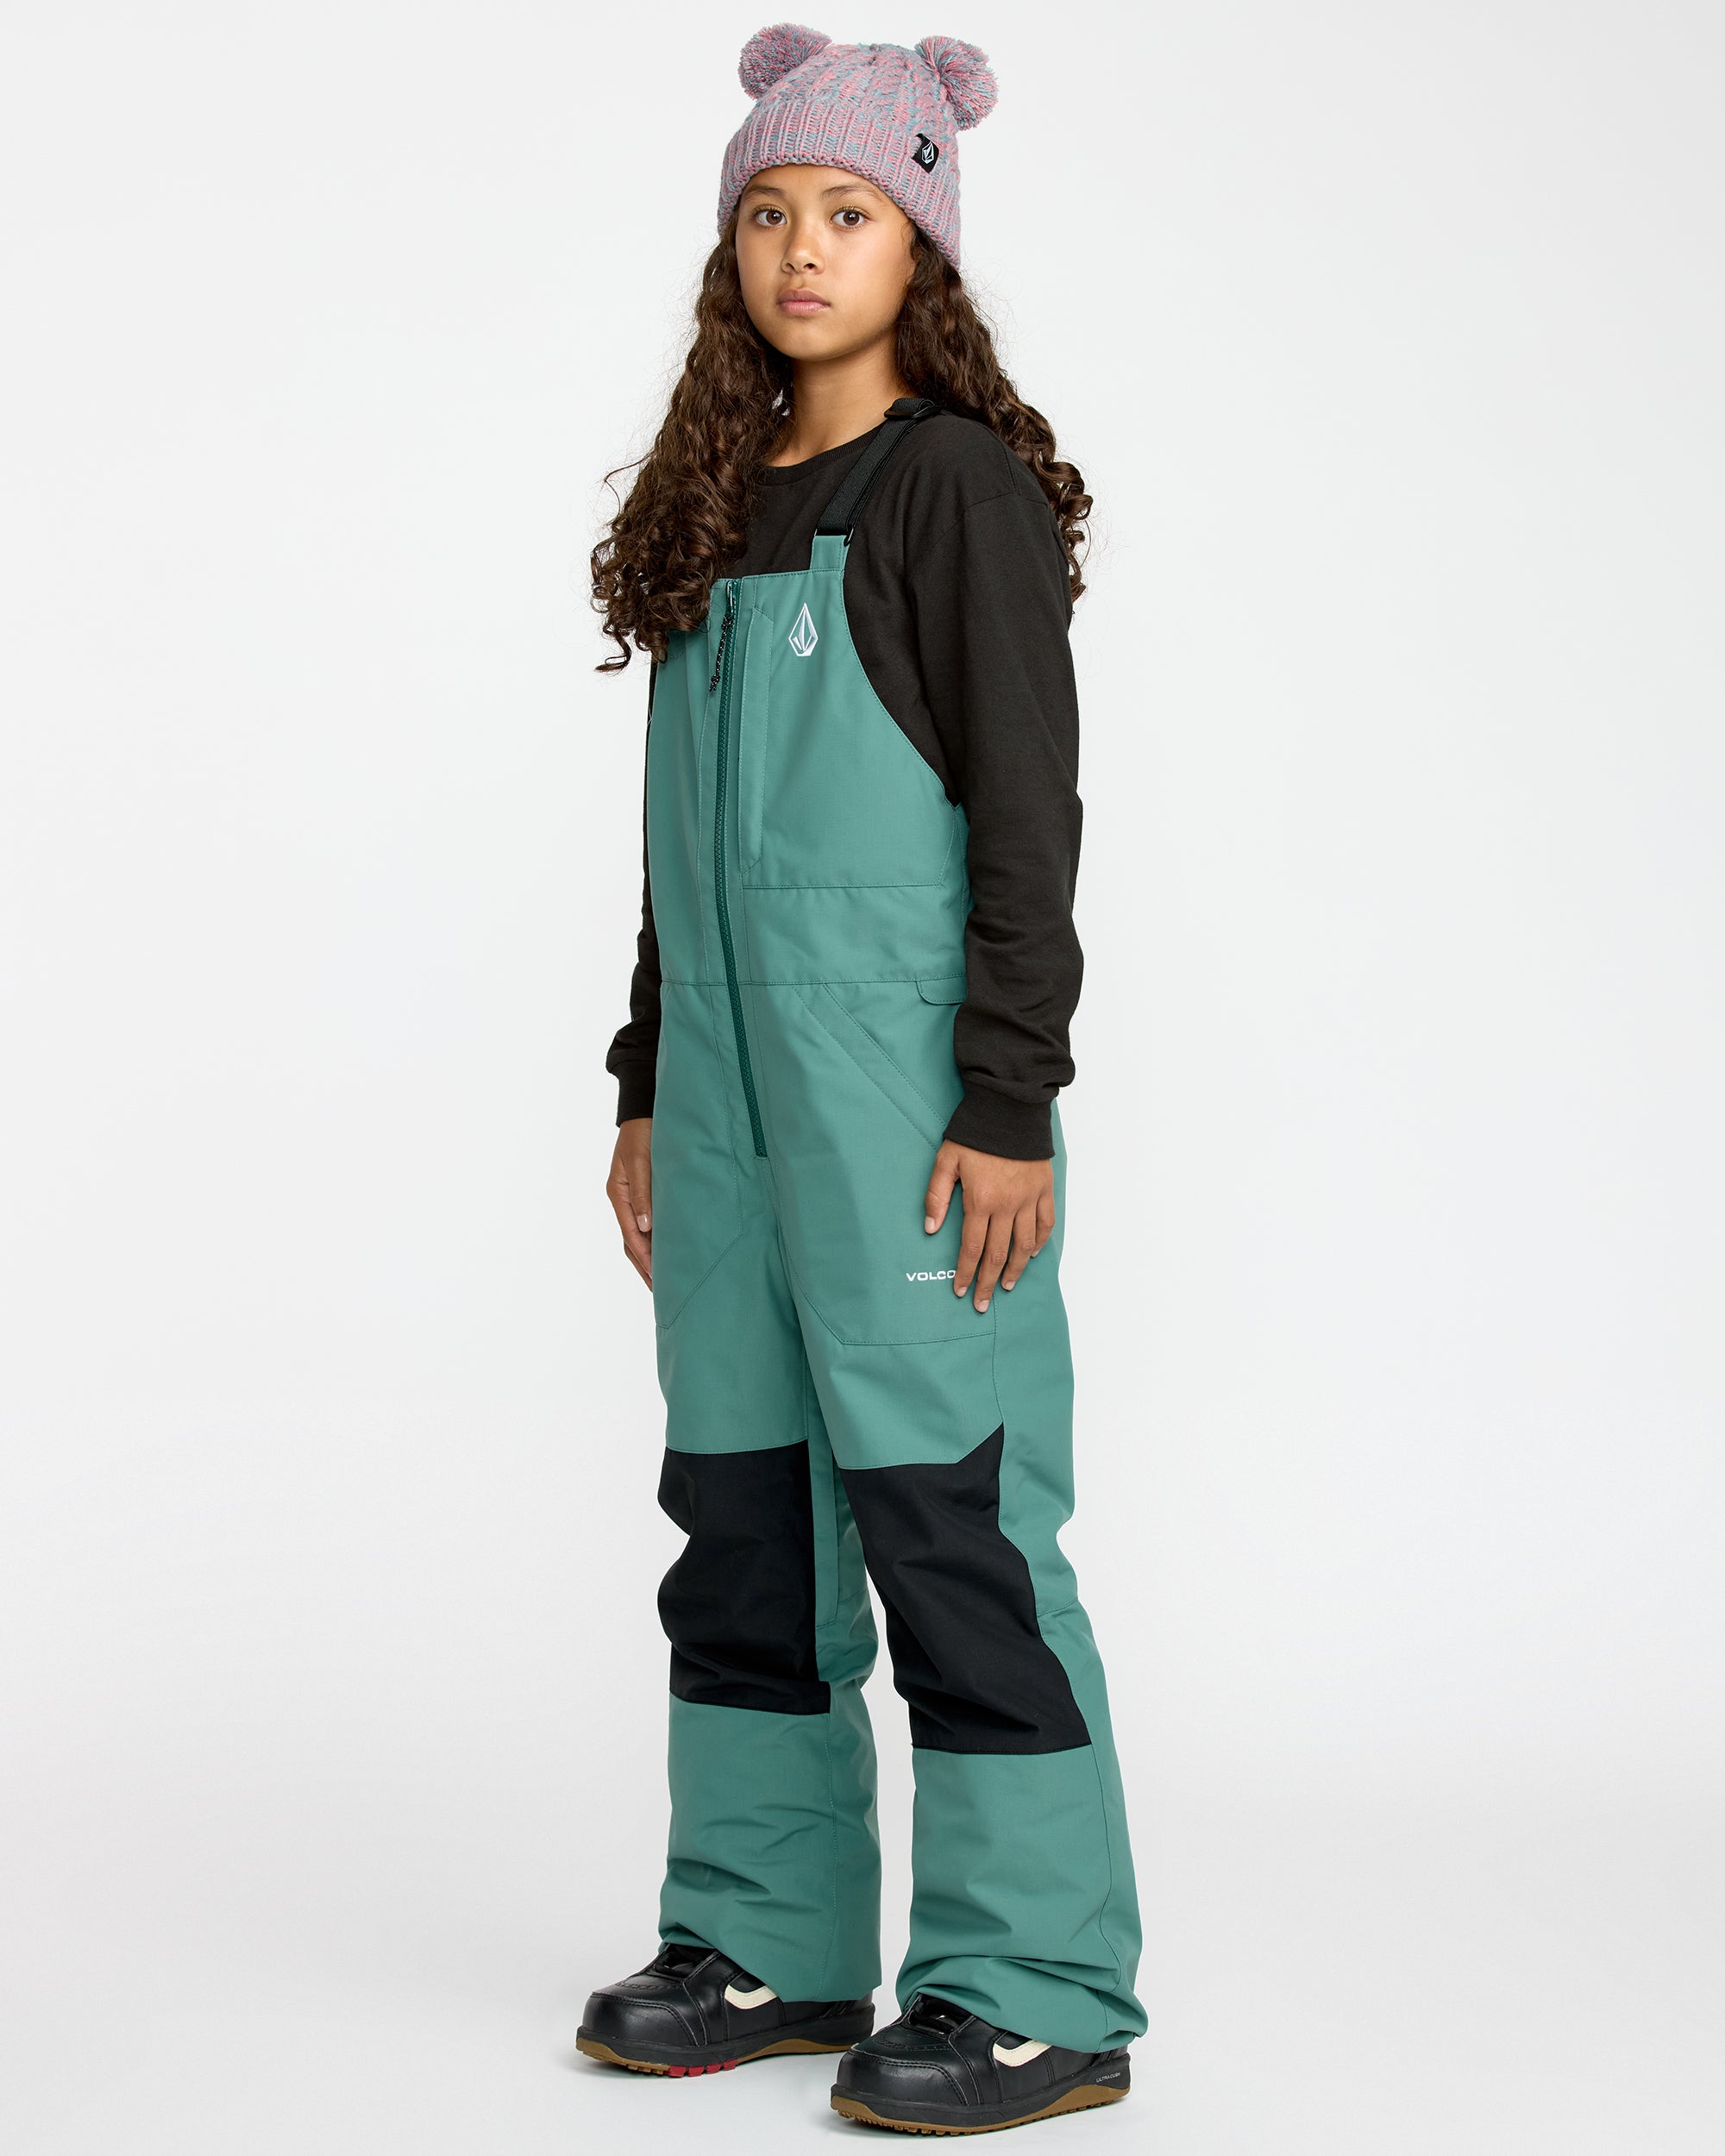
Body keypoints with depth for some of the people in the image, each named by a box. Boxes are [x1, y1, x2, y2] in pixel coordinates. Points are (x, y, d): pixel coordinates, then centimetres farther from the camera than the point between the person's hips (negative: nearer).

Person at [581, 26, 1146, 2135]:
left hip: (904, 1075, -7)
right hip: (732, 1077, 7)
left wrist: (1008, 1106, -15)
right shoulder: (718, 506, 14)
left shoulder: (959, 482, -5)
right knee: (741, 1503, 10)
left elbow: (1030, 813, -10)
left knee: (942, 1503, -6)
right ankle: (772, 1941, 22)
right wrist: (648, 1087, 17)